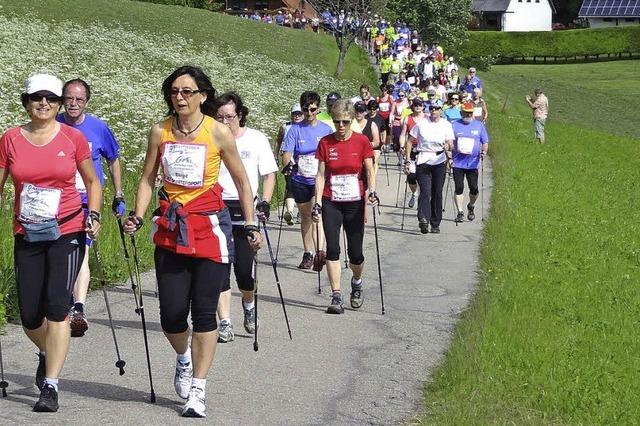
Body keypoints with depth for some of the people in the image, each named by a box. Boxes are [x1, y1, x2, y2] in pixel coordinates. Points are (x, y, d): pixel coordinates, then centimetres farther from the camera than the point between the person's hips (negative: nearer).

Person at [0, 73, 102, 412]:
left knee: (57, 306, -14)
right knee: (30, 316, 5)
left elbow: (92, 182, 11)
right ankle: (48, 353, 40)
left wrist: (93, 215, -3)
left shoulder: (73, 138, -1)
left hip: (67, 233, -2)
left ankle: (50, 387, -9)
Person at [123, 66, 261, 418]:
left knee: (203, 311, -2)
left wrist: (251, 224, 2)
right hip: (170, 229, 3)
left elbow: (241, 181, 4)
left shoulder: (218, 132, -5)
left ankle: (197, 391, 7)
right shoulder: (160, 132, 3)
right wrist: (137, 217, -3)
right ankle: (184, 358, 34)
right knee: (171, 312, 0)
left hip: (209, 227, -2)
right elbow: (148, 178, 10)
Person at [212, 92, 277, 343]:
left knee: (245, 270, -3)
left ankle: (249, 306, 29)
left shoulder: (256, 139, 4)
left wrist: (265, 202, -7)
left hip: (246, 212, -1)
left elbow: (269, 174, 6)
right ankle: (225, 323, 1)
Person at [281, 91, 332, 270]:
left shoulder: (326, 129, 3)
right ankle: (308, 254, 24)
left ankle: (319, 252, -32)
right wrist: (287, 164, -26)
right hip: (300, 180, 2)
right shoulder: (295, 130, 0)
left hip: (320, 179, -2)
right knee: (305, 216, 13)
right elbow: (287, 153, -6)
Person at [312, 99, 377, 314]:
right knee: (332, 249, -8)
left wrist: (372, 192, -17)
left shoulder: (361, 141, -3)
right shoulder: (325, 143, 0)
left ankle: (356, 282, 34)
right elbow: (321, 175, 2)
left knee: (355, 252, 4)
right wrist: (318, 203, -4)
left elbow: (370, 171, 0)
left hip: (354, 203, -1)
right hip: (331, 203, 1)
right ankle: (336, 296, -4)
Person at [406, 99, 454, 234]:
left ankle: (435, 224, 13)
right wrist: (407, 160, 0)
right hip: (423, 160, -1)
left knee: (437, 193, 5)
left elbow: (450, 144, -4)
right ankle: (423, 219, -29)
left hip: (439, 162, 1)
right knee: (425, 191, -16)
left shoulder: (446, 125, 5)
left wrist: (448, 149, -28)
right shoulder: (421, 124, 4)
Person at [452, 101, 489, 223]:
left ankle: (471, 207, 26)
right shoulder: (454, 125, 6)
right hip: (458, 162, -1)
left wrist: (484, 151, -9)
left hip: (473, 163, 1)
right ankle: (460, 212, 3)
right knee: (459, 188, -3)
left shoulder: (479, 125, 10)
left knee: (474, 188, -1)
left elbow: (485, 142, 11)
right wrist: (452, 149, -14)